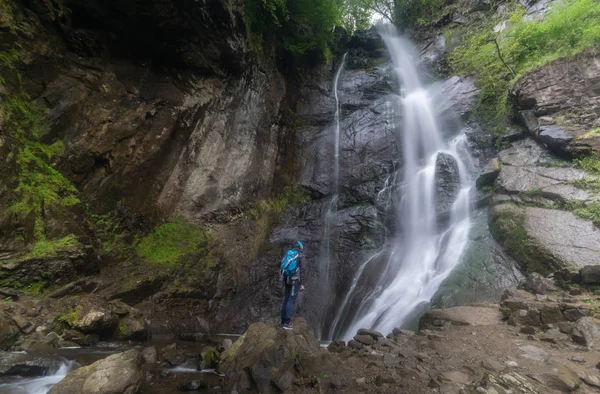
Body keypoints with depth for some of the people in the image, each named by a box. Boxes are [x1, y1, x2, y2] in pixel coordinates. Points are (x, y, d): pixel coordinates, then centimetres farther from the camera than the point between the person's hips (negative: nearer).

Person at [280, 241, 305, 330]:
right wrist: (302, 283, -8)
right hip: (295, 280, -7)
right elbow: (302, 270, -12)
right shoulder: (300, 255, -7)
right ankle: (287, 322, -5)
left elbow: (283, 269, 14)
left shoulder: (287, 254, 13)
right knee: (291, 300, -5)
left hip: (286, 280, 7)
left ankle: (283, 321, 17)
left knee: (286, 299, 12)